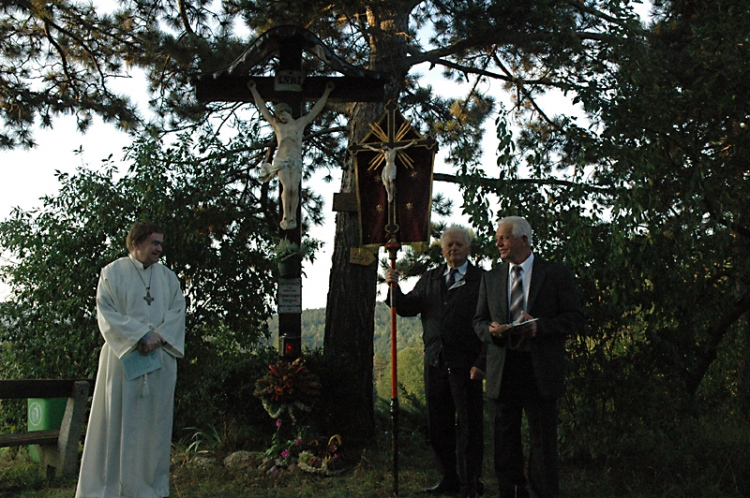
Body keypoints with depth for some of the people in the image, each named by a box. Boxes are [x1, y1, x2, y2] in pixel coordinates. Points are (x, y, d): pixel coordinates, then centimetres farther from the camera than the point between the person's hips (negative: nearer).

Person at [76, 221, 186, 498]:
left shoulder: (168, 276, 14)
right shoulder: (113, 273, 2)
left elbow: (178, 311, 6)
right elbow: (107, 313, -6)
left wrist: (160, 335, -12)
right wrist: (140, 335, -15)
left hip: (160, 358, 4)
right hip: (124, 358, -3)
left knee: (154, 421, 5)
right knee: (118, 419, -2)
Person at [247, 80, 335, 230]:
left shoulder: (301, 122, 15)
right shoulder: (276, 124, 16)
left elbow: (316, 109, 16)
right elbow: (262, 107, 18)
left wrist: (326, 92, 13)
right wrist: (253, 90, 16)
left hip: (296, 162, 0)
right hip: (281, 161, 0)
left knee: (294, 189, -15)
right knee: (287, 187, -20)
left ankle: (292, 218, -7)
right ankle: (286, 216, -9)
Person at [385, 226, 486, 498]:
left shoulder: (482, 280, -1)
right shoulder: (430, 279, 15)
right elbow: (407, 308, 10)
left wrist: (481, 363, -12)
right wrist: (394, 287, -8)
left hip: (466, 363, -5)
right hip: (435, 361, 5)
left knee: (468, 424, 1)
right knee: (439, 424, 11)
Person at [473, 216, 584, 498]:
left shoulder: (556, 275, 2)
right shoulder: (491, 278, 14)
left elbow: (575, 318, -2)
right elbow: (479, 321, 16)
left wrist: (540, 326, -18)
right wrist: (490, 329, -8)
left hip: (540, 372, -3)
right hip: (502, 372, 4)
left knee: (543, 442, 2)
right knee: (504, 443, 7)